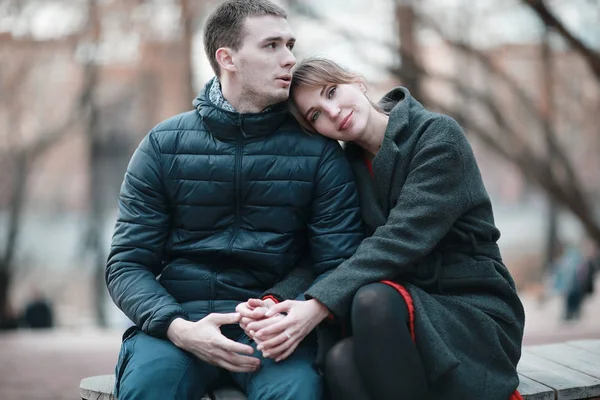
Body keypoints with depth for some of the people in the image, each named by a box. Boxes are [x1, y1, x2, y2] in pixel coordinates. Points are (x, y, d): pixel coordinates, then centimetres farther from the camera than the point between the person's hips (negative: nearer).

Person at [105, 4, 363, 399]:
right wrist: (177, 328, -17)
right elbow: (126, 264, 4)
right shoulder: (163, 145, 7)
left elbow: (339, 265, 1)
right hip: (179, 318, 0)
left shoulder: (319, 151, 6)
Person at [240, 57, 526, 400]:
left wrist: (317, 306, -30)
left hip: (474, 313, -3)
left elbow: (401, 239, -21)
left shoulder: (439, 136, -8)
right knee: (342, 363, -32)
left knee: (374, 299, -35)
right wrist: (276, 305, -20)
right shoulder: (348, 165, 10)